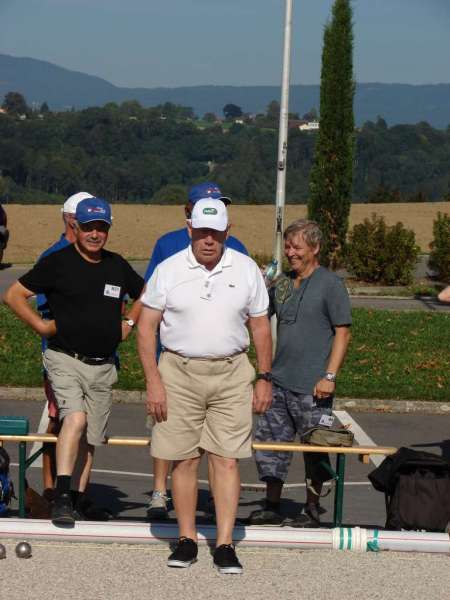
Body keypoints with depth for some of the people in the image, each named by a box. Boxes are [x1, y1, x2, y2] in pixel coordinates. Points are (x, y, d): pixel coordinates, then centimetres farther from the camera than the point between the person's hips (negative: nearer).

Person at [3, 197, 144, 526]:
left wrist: (129, 322, 15)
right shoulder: (57, 263, -4)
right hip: (66, 360, -5)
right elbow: (14, 294, 0)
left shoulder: (117, 265, 10)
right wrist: (40, 325, -6)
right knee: (76, 418, -27)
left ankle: (73, 505, 16)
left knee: (91, 440, 7)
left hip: (103, 366, 5)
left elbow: (144, 293, 29)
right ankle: (61, 496, -27)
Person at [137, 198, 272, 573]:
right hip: (179, 372, 0)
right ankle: (187, 540, 13)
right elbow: (147, 327, 1)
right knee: (184, 458, 3)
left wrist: (265, 379, 7)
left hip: (231, 374, 0)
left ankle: (225, 545, -1)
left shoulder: (246, 270, 4)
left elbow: (260, 327, 10)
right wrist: (153, 382, -5)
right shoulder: (168, 270, 0)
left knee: (227, 459, -3)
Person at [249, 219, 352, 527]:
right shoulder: (281, 283, 13)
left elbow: (343, 332, -8)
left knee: (314, 450, 3)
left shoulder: (330, 284, -5)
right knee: (270, 443, 7)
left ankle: (313, 509, 15)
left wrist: (330, 376, -15)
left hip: (312, 386, -6)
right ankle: (272, 506, 17)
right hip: (279, 382, 6)